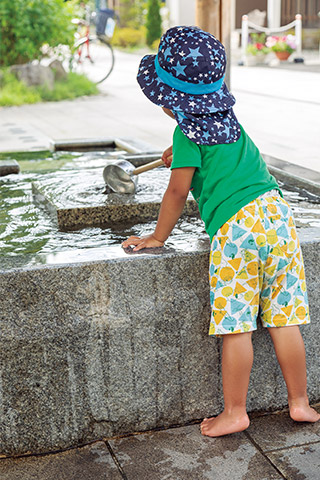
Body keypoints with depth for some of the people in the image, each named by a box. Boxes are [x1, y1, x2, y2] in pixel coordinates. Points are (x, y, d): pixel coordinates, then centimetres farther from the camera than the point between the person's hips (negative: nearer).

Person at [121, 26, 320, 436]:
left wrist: (158, 236, 8)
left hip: (235, 226, -7)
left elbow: (178, 190, -4)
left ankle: (234, 413, 13)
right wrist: (179, 152, 58)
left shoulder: (188, 132, -2)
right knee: (283, 320, 12)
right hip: (276, 210, 8)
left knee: (236, 326, 2)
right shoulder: (228, 118, 21)